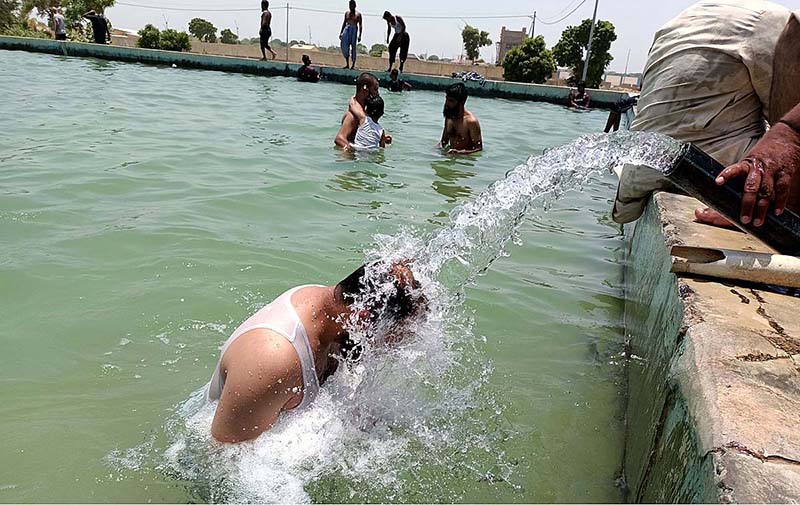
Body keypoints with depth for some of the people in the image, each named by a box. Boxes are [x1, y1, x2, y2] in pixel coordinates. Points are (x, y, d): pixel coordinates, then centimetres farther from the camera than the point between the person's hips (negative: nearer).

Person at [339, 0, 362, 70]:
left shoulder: (358, 14, 3)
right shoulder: (347, 13, 13)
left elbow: (360, 25, 0)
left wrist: (359, 35, -8)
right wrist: (341, 32, 14)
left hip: (354, 30, -3)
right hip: (346, 29, 3)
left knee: (353, 47, -3)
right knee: (345, 46, -6)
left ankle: (353, 65, 1)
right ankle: (347, 64, 0)